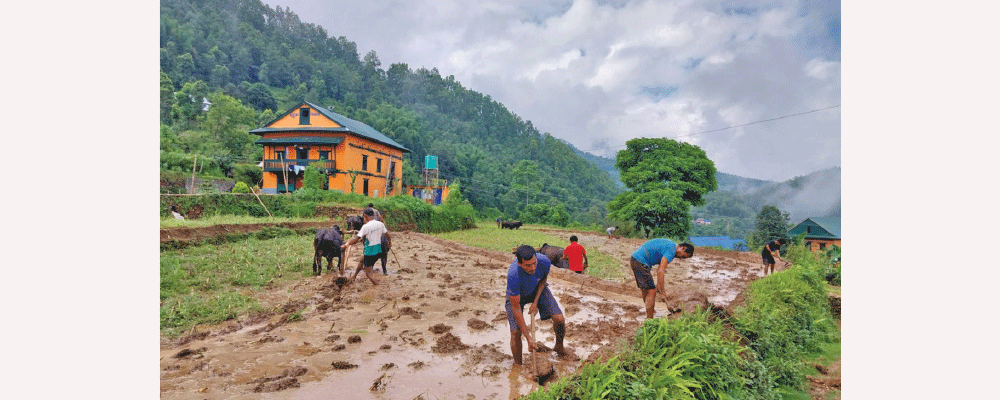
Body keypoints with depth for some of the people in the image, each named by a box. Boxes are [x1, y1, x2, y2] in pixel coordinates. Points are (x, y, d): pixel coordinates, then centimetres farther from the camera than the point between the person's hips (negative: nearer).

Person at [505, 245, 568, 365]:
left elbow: (544, 279, -5)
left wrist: (535, 303, -11)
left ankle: (559, 347, 23)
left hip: (537, 289, 3)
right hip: (516, 295, -3)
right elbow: (516, 308, -31)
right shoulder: (513, 275, -41)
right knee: (516, 333, -14)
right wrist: (528, 338, -30)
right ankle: (518, 366, 12)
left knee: (559, 319, -9)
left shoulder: (544, 261, -32)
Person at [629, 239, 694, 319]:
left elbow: (659, 269, 22)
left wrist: (658, 285, 22)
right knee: (651, 292, -8)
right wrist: (662, 291, -13)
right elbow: (660, 271, -20)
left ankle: (651, 311, 35)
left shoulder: (670, 245, 17)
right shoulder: (671, 250, -15)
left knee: (645, 290, 21)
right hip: (640, 261, -10)